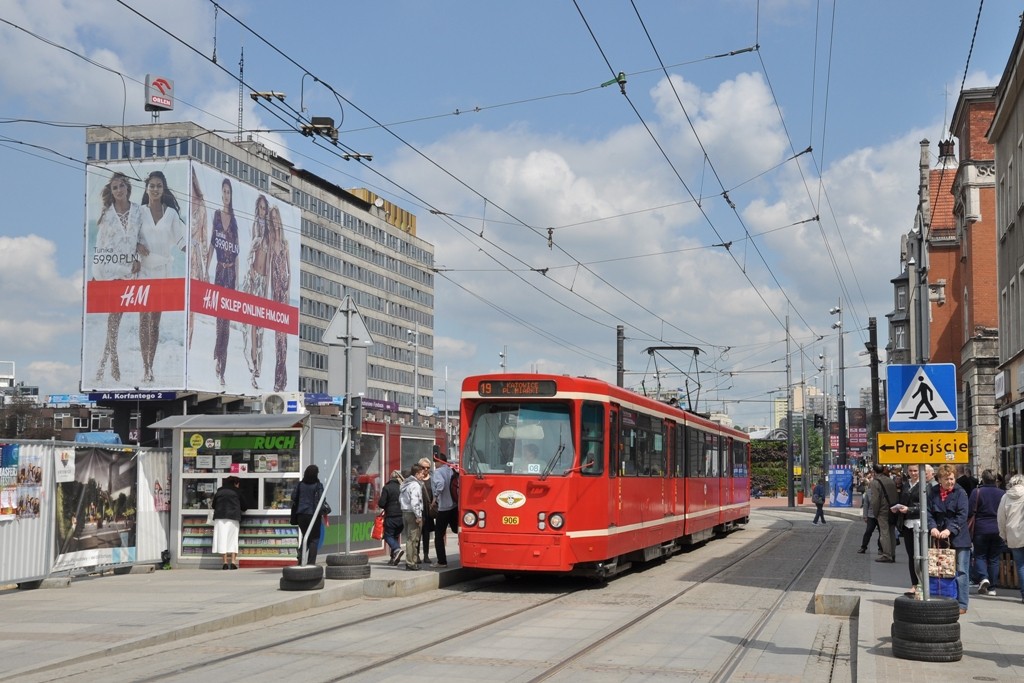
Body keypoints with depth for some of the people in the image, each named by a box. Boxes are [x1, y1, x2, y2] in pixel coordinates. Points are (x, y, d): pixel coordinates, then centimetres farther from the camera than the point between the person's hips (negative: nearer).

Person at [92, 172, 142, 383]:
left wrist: (137, 259, -2)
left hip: (126, 267, 2)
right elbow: (100, 240, 4)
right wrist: (95, 271, 2)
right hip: (107, 266, -2)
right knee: (111, 314, -5)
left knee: (117, 314, 4)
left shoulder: (137, 210, 5)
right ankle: (113, 362, 1)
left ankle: (104, 362, 14)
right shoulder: (106, 211, 2)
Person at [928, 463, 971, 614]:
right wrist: (932, 527, -16)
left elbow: (962, 516, -11)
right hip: (939, 538, 3)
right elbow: (929, 513, 2)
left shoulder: (960, 493, -4)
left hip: (958, 538, -3)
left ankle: (961, 604, 2)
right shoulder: (933, 493, 7)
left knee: (960, 571, -2)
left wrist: (949, 530, -22)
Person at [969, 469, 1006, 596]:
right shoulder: (1002, 494, 2)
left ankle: (983, 578, -16)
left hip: (981, 530, -2)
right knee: (994, 559, 9)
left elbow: (970, 512, -9)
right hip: (998, 530, 2)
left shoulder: (977, 492, -7)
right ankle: (992, 587, 9)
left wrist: (967, 527, 5)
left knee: (980, 556, 8)